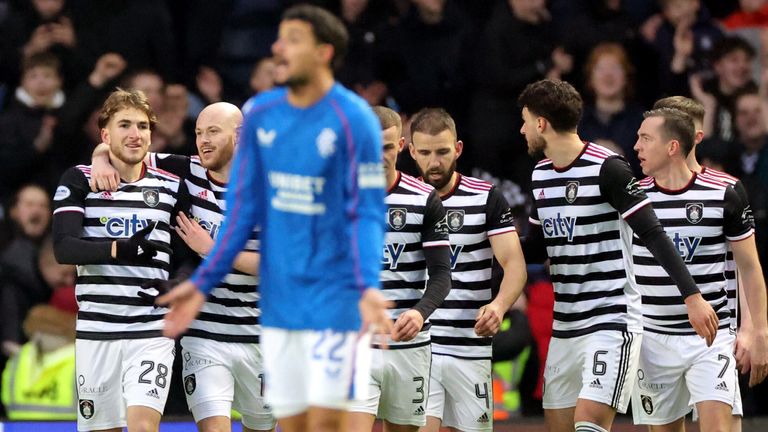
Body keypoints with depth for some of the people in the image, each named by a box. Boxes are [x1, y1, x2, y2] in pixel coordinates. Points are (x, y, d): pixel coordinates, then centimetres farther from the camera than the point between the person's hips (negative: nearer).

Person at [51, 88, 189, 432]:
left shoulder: (170, 187, 8)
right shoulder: (79, 181, 2)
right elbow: (64, 247, -11)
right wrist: (120, 249, -27)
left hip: (153, 331, 0)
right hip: (96, 330, 0)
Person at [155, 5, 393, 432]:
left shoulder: (354, 120, -10)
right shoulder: (261, 115, 5)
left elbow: (367, 215, -12)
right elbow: (243, 209, 11)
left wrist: (368, 288, -26)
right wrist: (202, 284, 8)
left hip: (335, 297, -5)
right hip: (280, 296, 5)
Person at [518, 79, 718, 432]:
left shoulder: (607, 168, -13)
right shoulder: (540, 174, 11)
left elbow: (653, 235, -17)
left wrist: (692, 296, -23)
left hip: (611, 321, -8)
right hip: (564, 326, 8)